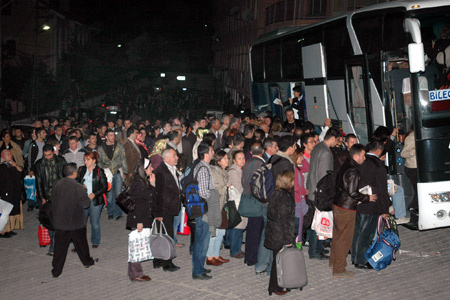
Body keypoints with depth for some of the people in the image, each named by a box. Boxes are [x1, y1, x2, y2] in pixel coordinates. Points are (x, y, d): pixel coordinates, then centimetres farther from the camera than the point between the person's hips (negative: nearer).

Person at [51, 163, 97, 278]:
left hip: (60, 221, 3)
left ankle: (56, 270, 12)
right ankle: (87, 261, 36)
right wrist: (86, 196, 6)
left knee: (60, 246, 9)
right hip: (76, 222, -3)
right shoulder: (79, 188, -19)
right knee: (81, 243, 18)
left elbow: (53, 200, 5)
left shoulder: (57, 184, -7)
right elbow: (86, 203, -12)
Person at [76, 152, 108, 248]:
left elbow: (105, 187, -2)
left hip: (95, 200, -3)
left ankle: (95, 242, 24)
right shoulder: (81, 169, 7)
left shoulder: (99, 171, -3)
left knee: (95, 223, 6)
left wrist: (94, 194, -13)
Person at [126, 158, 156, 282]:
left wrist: (152, 185, 2)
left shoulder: (145, 181, 12)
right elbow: (137, 203, -19)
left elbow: (151, 198, 14)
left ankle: (133, 272, 21)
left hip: (145, 219, 9)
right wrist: (139, 221, -20)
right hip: (138, 220, -9)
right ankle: (136, 274, 5)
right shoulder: (138, 183, -16)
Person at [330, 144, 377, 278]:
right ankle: (339, 269, 10)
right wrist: (367, 198, -9)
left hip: (337, 205, 9)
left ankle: (333, 262, 35)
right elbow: (352, 192, -23)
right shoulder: (354, 171, -20)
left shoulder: (345, 166, 8)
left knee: (338, 234, 21)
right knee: (344, 238, 1)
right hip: (346, 208, -9)